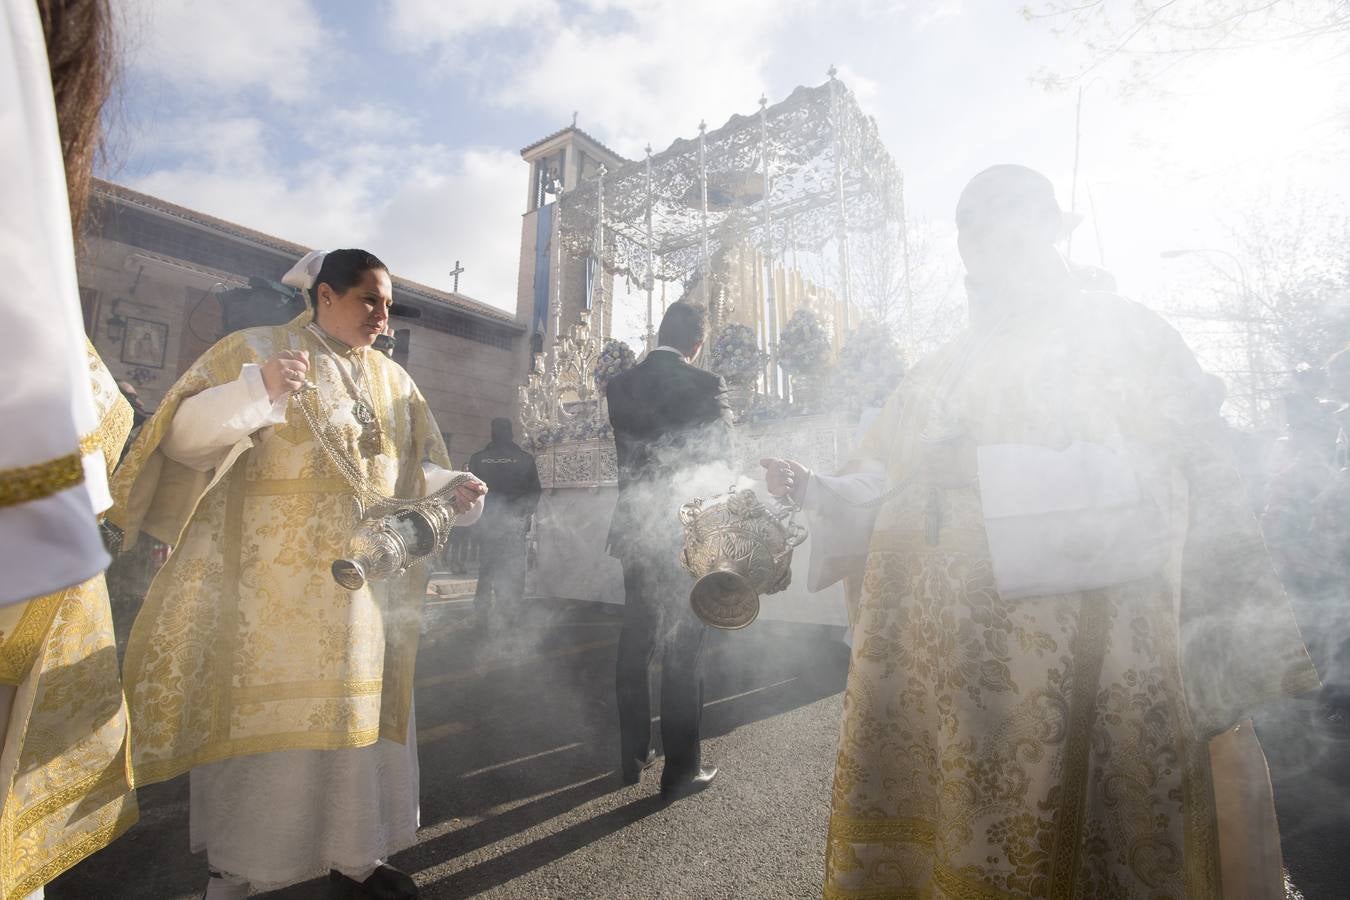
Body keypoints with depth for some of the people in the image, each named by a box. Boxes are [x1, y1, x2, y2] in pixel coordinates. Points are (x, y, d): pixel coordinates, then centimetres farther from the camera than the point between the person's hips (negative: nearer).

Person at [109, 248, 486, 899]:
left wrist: (452, 489, -9)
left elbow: (414, 472, 11)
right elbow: (184, 436, -11)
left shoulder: (392, 379, 12)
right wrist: (257, 392, -28)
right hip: (270, 585, -4)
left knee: (354, 712, 10)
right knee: (260, 713, 4)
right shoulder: (257, 350, -1)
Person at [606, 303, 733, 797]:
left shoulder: (619, 386, 2)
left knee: (635, 645, 15)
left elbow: (626, 454, 10)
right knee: (683, 652, 4)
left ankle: (633, 756, 28)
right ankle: (681, 768, 15)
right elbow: (720, 462, -9)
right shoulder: (705, 385, -12)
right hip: (689, 533, -5)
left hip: (637, 531, 5)